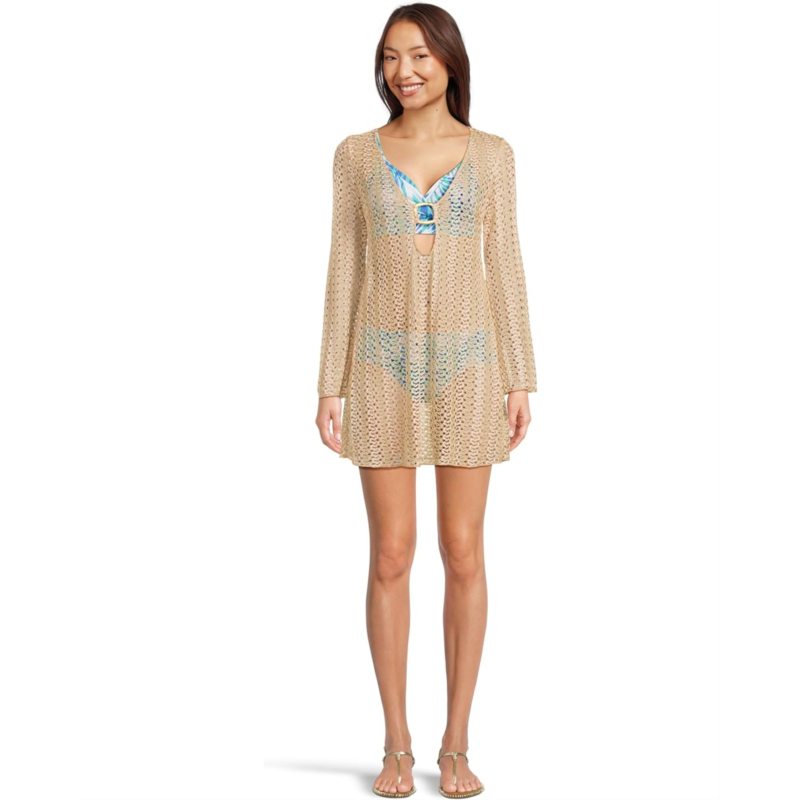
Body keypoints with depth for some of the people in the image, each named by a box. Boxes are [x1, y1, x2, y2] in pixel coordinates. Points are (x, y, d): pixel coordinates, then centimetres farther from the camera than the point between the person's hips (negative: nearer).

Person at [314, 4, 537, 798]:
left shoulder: (491, 154, 5)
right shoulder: (356, 154, 5)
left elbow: (503, 268, 4)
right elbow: (344, 272, 4)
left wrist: (520, 382, -2)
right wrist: (330, 387, -1)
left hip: (466, 368, 0)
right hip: (386, 369, 0)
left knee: (463, 556, 0)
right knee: (391, 559, 0)